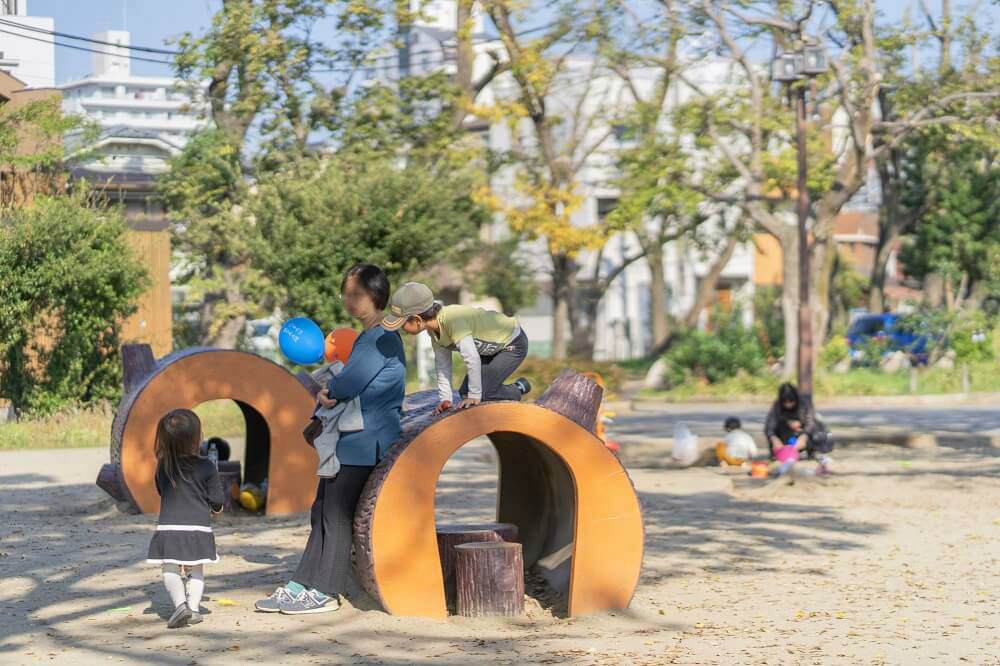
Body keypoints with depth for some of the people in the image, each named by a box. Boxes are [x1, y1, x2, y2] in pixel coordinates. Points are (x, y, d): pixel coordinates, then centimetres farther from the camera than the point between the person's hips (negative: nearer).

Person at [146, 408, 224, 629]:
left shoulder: (163, 466, 0)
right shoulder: (206, 467, -8)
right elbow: (217, 500, -4)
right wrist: (215, 509, 18)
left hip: (169, 526, 0)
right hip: (198, 526, 0)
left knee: (170, 570, 6)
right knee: (196, 569, 15)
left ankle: (180, 603, -15)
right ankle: (194, 606, 4)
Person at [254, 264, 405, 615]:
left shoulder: (384, 339, -16)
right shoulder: (365, 338, 17)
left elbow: (350, 383, -26)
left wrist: (327, 392, -5)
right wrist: (328, 395, 0)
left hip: (363, 444, -10)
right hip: (346, 441, 10)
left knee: (337, 515, -5)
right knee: (322, 514, 10)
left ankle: (324, 591, 1)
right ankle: (301, 587, 12)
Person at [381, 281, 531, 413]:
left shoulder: (453, 321, -38)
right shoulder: (434, 327, -10)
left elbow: (472, 359, -38)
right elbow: (442, 363, -2)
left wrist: (474, 396, -31)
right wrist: (445, 398, -5)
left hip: (513, 343, -9)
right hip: (490, 347, 9)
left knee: (482, 395, -17)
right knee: (465, 393, 4)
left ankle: (518, 390, 10)